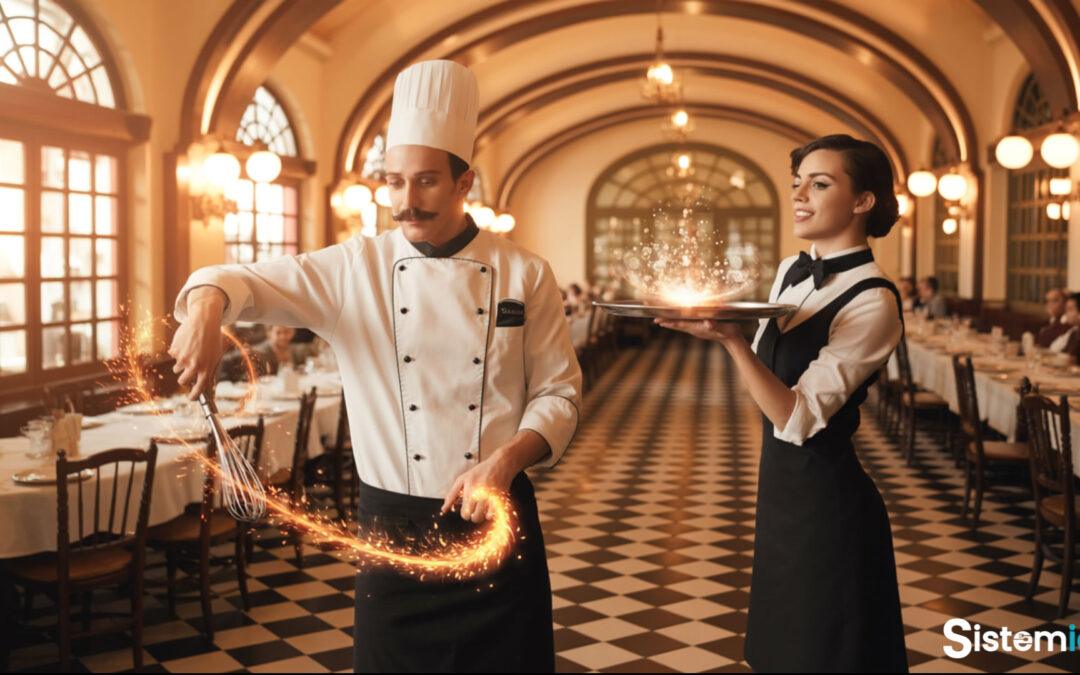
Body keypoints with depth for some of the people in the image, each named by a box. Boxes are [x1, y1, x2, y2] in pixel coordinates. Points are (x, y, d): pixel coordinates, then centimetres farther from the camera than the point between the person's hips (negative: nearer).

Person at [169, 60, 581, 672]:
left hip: (499, 522, 0)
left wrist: (509, 458, -18)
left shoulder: (525, 275, -2)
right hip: (394, 526, 1)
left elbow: (558, 393, 0)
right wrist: (207, 307, -31)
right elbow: (244, 280, -7)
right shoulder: (354, 270, -1)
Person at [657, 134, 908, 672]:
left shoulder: (872, 302, -20)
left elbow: (798, 418, -27)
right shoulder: (790, 272, 4)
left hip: (825, 499, -8)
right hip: (780, 486, 8)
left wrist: (730, 339, -36)